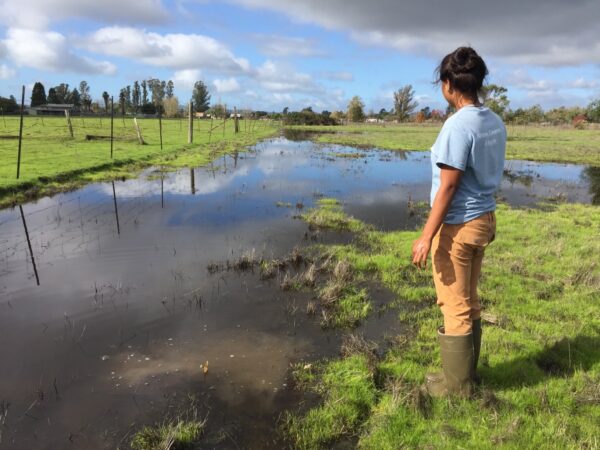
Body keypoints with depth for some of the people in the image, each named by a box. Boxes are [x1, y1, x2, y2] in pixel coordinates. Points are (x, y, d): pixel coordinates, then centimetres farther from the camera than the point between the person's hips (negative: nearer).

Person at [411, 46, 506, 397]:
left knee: (456, 308, 4)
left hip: (458, 226, -9)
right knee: (469, 302, 19)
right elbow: (488, 176, 12)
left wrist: (427, 237, -16)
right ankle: (466, 373, 35)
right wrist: (484, 219, 21)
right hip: (484, 220, 9)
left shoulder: (458, 125, -19)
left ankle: (457, 385, 20)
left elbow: (448, 187, -20)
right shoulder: (495, 123, 7)